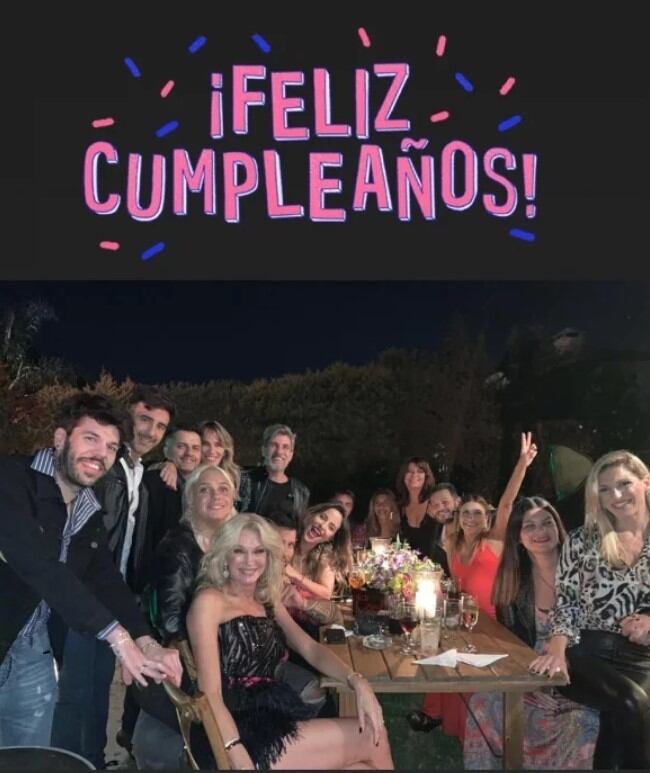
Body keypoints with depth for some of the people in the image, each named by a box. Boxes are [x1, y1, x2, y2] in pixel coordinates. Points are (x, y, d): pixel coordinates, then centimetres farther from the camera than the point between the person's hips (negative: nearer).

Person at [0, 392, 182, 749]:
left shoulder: (90, 511, 6)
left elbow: (108, 581, 2)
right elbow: (37, 564, -28)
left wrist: (148, 644, -14)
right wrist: (118, 636, -30)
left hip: (32, 654, 6)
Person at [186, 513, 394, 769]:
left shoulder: (268, 602, 16)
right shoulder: (209, 601, -8)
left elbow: (311, 649, 11)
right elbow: (210, 693, -14)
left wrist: (357, 682, -7)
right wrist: (240, 759, -25)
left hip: (278, 722, 6)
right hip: (245, 733, -6)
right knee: (372, 738, -6)